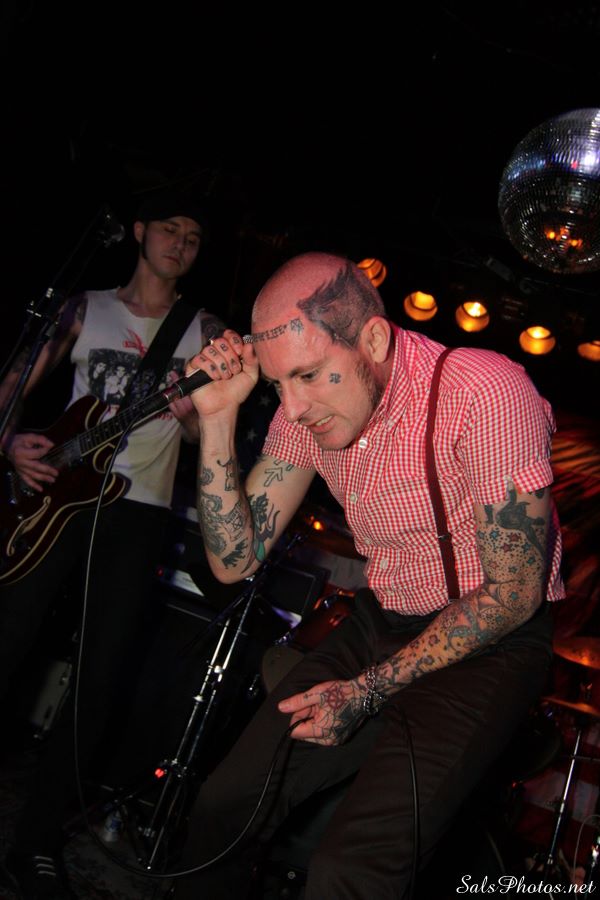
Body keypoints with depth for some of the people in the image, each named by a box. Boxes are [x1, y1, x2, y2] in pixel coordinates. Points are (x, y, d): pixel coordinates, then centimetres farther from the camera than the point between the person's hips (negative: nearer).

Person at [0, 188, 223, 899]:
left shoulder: (204, 330, 11)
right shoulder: (85, 309, 12)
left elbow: (206, 433, 5)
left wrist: (191, 411, -17)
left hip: (140, 508, 0)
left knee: (102, 675, -4)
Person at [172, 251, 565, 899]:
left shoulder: (484, 391, -25)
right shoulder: (307, 408, -5)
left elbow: (514, 594, -19)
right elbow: (235, 560, -3)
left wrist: (369, 690, -19)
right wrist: (218, 418, -15)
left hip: (489, 642, -5)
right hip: (379, 624, 6)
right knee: (224, 808, 2)